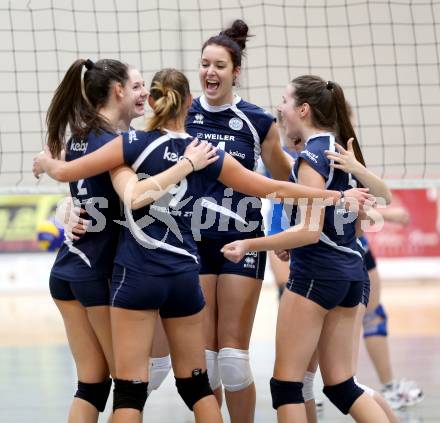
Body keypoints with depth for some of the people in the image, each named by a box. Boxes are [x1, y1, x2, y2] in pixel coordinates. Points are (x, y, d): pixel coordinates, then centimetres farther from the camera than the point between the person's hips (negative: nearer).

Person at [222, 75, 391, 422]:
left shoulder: (313, 156, -13)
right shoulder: (343, 149, 12)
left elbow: (310, 230, -20)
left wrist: (250, 245, -18)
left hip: (315, 273, -9)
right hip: (350, 271, 9)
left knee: (286, 383, -2)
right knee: (341, 385, 11)